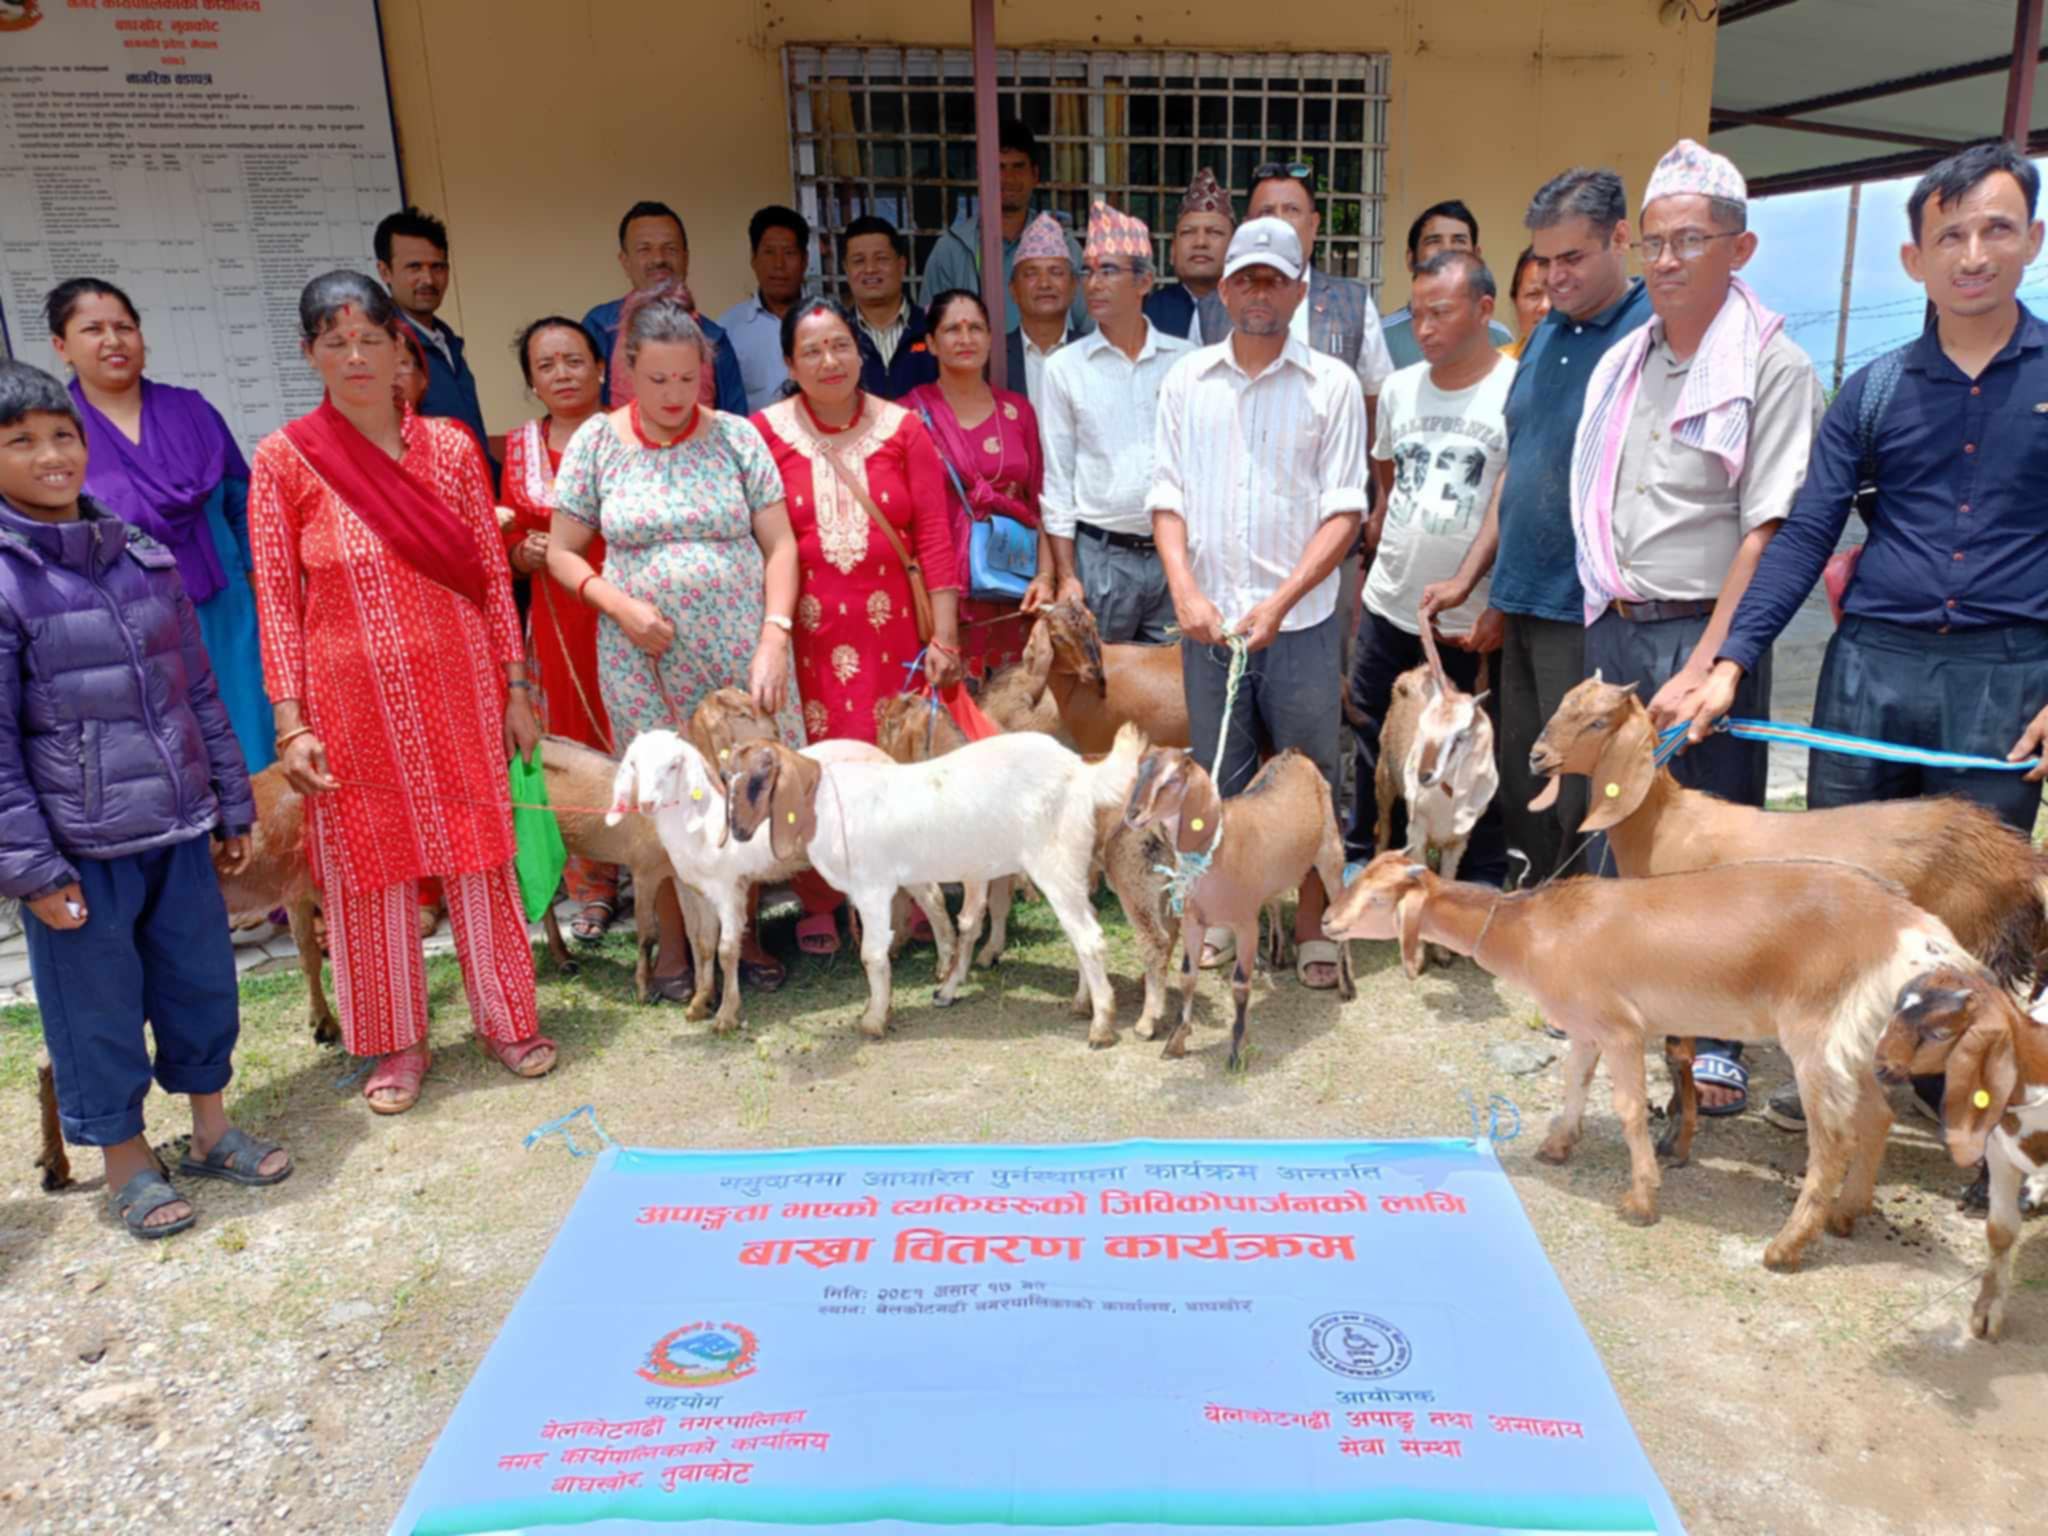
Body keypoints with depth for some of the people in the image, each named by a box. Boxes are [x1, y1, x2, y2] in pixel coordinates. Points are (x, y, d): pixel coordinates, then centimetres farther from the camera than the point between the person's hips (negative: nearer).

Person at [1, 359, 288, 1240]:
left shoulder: (145, 561, 6)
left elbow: (198, 694, 12)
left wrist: (232, 806, 13)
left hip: (178, 833, 5)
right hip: (80, 852, -5)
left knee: (203, 986, 15)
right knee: (97, 1011, 9)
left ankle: (209, 1131, 35)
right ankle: (126, 1165, 28)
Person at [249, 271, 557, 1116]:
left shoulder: (451, 447, 3)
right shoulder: (283, 460, -2)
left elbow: (494, 577, 4)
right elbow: (276, 601, -3)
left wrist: (516, 688, 3)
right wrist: (290, 723, -8)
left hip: (457, 692, 1)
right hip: (352, 702, -1)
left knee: (479, 855, 9)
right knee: (371, 869, 8)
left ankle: (505, 1017, 27)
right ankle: (397, 1042, 26)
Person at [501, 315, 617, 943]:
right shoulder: (521, 447, 10)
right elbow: (511, 544, 15)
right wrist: (527, 553, -6)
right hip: (560, 620, 3)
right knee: (575, 744, 7)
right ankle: (594, 887, 20)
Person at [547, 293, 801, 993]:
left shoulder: (736, 436, 1)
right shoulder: (597, 441, 2)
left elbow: (780, 545, 0)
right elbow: (561, 552, 5)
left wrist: (775, 636, -13)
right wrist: (620, 605, -12)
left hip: (740, 650, 0)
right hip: (644, 658, 0)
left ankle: (742, 930, 23)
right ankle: (673, 943, 24)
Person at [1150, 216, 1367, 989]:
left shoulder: (1331, 383, -1)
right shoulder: (1186, 380, 7)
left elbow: (1344, 511, -5)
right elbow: (1169, 497, 6)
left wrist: (1280, 602, -16)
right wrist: (1185, 590, -9)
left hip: (1299, 620, -2)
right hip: (1206, 620, 2)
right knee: (1219, 782, 11)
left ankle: (1311, 926, 22)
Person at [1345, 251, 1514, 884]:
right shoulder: (1400, 387, 6)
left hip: (1473, 621, -5)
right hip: (1389, 605, 5)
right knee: (1374, 748, 15)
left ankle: (1483, 884, 22)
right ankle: (1366, 858, 32)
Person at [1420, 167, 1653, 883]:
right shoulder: (1549, 333, 14)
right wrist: (1471, 578, 16)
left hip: (1588, 613, -8)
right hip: (1523, 608, 8)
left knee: (1577, 805, -1)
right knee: (1518, 794, 15)